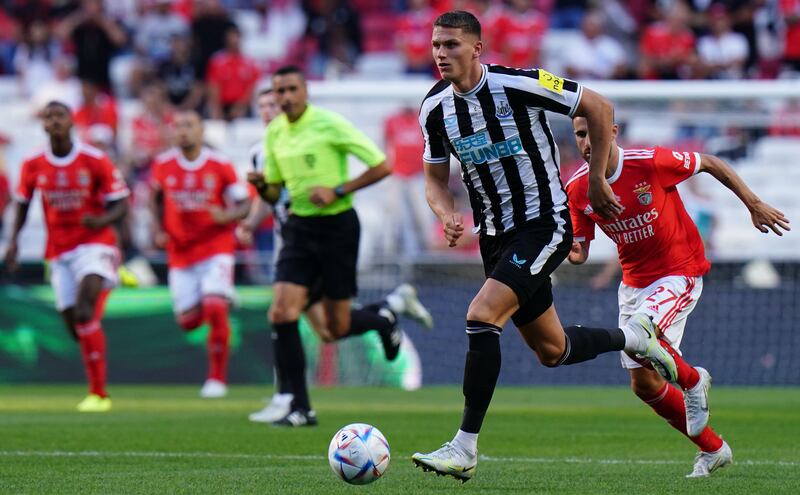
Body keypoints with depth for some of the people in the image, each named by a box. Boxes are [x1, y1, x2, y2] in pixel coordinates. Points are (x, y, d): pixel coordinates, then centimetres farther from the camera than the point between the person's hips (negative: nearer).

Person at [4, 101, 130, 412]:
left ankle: (98, 393, -18)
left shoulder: (95, 161, -8)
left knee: (84, 313, -22)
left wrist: (102, 220, -24)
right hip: (59, 253, 4)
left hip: (95, 244, -4)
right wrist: (13, 240, 2)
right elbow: (22, 203, 15)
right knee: (74, 325, 1)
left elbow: (120, 206, -3)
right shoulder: (33, 165, 1)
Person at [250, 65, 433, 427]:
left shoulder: (329, 124, -12)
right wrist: (262, 186, -8)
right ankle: (299, 408, -6)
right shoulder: (274, 133, 6)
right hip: (299, 229, 5)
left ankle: (387, 314, 35)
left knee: (338, 327, 1)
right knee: (282, 314, -13)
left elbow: (381, 166, -11)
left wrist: (338, 191, -19)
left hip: (336, 226, -5)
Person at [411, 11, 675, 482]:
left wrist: (597, 179, -3)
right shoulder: (435, 109, -1)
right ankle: (634, 337, 44)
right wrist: (448, 216, -9)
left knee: (482, 318, -24)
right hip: (496, 237, 7)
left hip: (544, 226, -7)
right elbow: (436, 179, 13)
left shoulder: (519, 85, -18)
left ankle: (465, 448, -19)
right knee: (551, 351, 15)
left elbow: (599, 107, -7)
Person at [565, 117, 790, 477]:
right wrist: (568, 250, -25)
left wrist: (754, 205, 0)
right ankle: (713, 449, 25)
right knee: (644, 385, 6)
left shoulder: (651, 163, -21)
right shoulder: (577, 189, -8)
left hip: (680, 273, -6)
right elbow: (579, 252, 0)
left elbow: (711, 164, -5)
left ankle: (692, 381, -2)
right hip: (634, 282, 6)